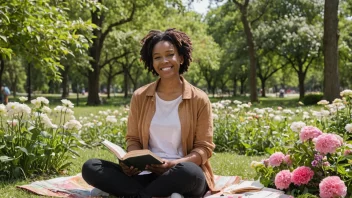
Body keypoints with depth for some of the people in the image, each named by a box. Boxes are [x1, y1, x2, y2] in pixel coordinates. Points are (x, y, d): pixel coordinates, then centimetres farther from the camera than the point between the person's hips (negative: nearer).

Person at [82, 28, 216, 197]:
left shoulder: (199, 99, 0)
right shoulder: (140, 97, 9)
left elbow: (204, 148, -1)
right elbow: (133, 139, 11)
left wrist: (174, 164, -21)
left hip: (181, 175, -3)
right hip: (148, 173, 3)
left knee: (189, 171, -41)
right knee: (90, 167, -19)